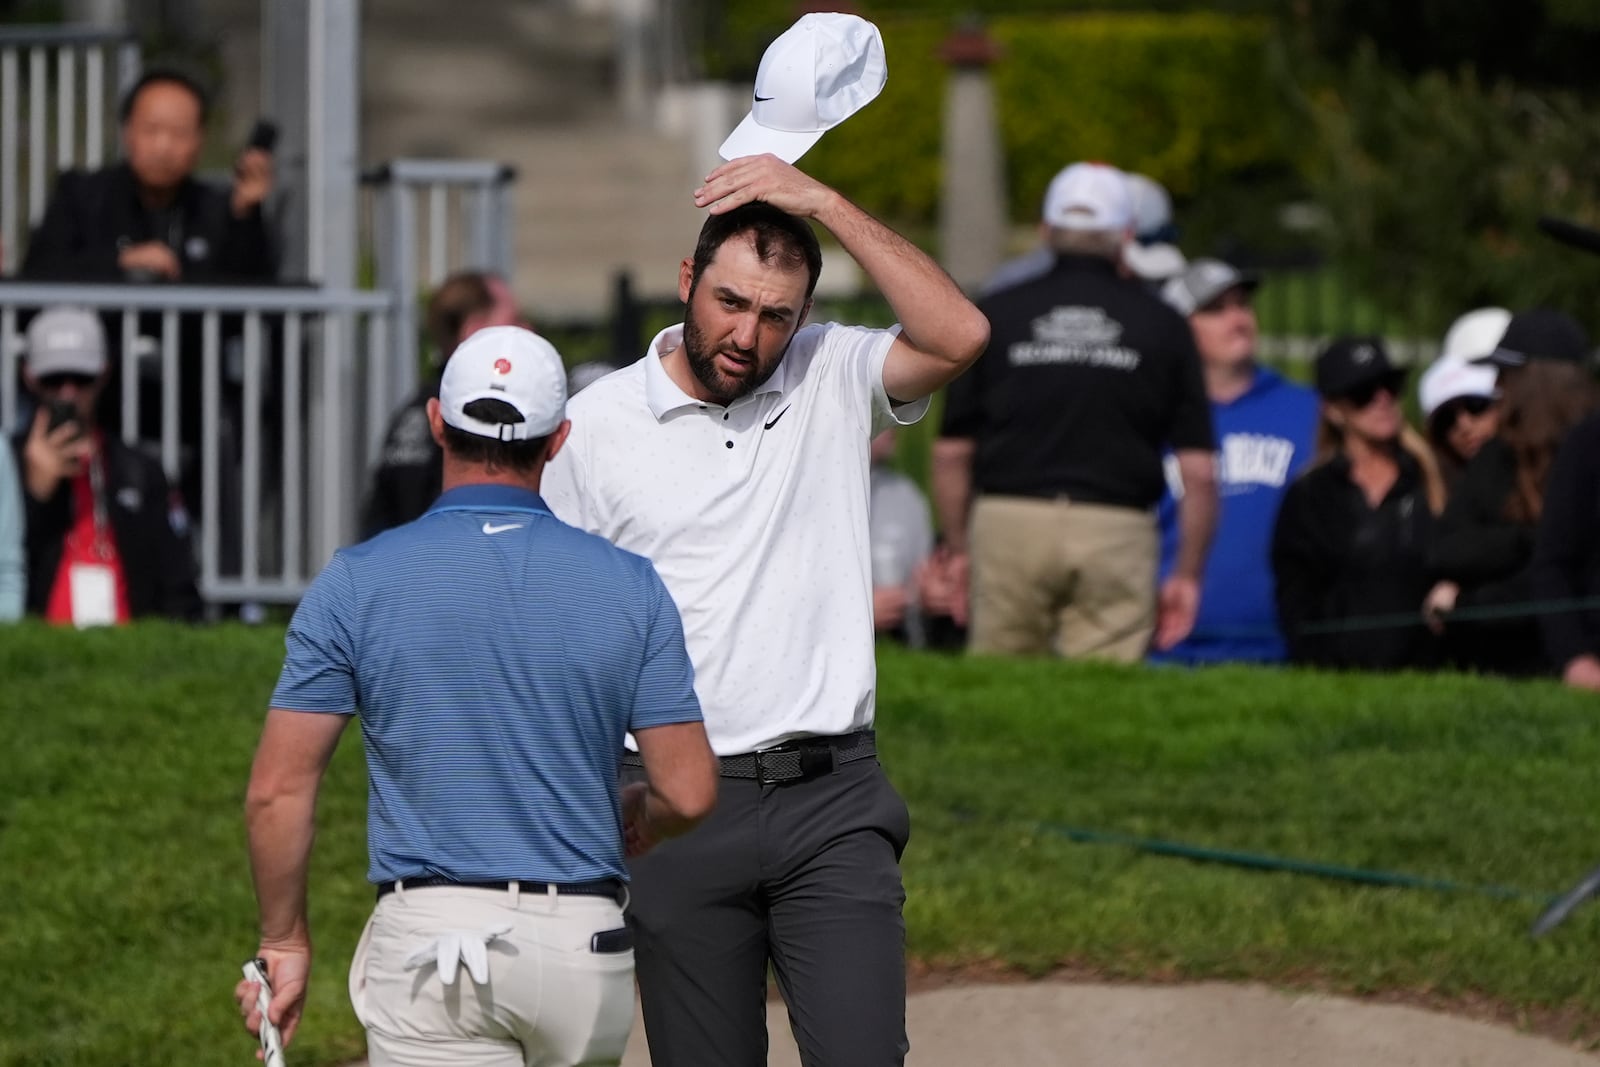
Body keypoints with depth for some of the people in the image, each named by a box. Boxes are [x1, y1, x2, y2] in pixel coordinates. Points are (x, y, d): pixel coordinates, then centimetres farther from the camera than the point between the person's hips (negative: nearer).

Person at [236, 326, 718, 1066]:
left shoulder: (358, 582, -3)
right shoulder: (628, 586, 1)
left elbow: (278, 790, -4)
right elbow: (688, 793, -1)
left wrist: (285, 942, 8)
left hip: (429, 940, -2)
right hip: (582, 939, 2)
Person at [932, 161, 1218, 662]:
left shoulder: (996, 315, 6)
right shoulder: (1162, 325, 6)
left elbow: (951, 452, 7)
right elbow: (1199, 470, 2)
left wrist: (956, 546, 20)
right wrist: (1187, 574, 11)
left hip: (1008, 525, 1)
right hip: (1116, 534, 0)